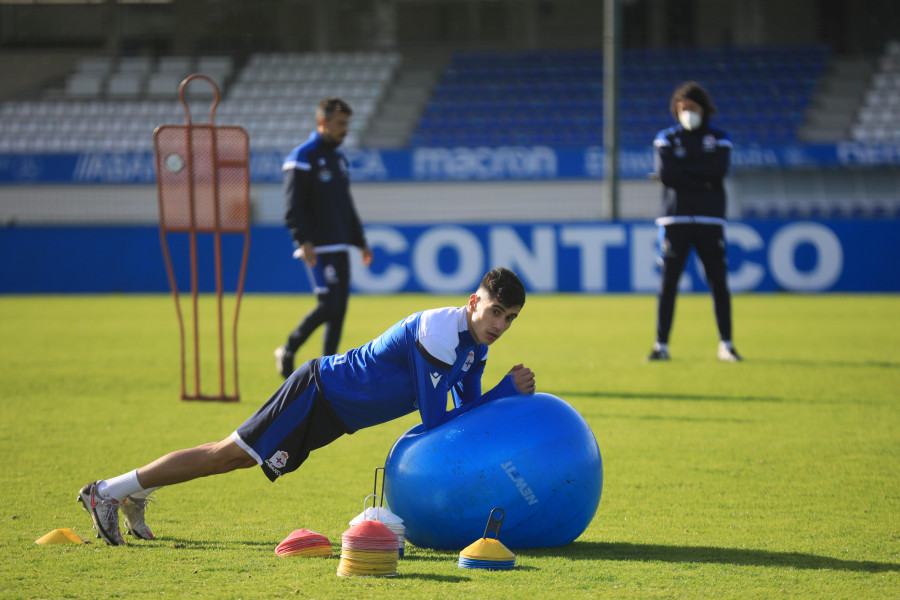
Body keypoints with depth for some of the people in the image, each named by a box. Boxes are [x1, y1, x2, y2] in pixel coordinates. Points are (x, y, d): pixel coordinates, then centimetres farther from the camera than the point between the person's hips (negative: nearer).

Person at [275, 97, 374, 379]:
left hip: (340, 247, 8)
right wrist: (304, 241, -23)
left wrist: (361, 242, 22)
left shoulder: (340, 159, 19)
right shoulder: (302, 158, -7)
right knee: (328, 305, -14)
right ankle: (288, 351, 2)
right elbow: (293, 207, -13)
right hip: (317, 249, -8)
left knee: (339, 308, 4)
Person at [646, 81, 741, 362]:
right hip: (675, 220, 0)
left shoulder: (719, 139, 10)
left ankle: (726, 344, 6)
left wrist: (682, 172, -9)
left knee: (719, 283, -1)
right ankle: (661, 345, 0)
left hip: (710, 220, 0)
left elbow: (719, 170, -9)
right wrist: (701, 179, -11)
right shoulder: (667, 139, 9)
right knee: (668, 283, -4)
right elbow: (666, 172, -8)